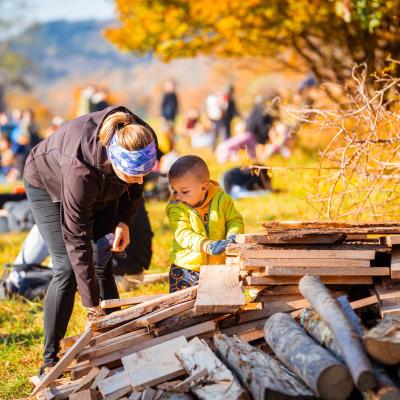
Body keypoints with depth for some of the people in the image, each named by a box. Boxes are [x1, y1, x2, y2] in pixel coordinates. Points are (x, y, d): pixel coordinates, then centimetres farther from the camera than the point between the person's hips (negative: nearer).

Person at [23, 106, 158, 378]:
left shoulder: (141, 144, -31)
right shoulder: (80, 171, -45)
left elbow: (135, 186, -4)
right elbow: (77, 240, -38)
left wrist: (125, 220, -19)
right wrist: (93, 306, -35)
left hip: (101, 188, 5)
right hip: (48, 185, -5)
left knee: (103, 264, -3)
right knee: (67, 268, -15)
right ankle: (50, 362, -9)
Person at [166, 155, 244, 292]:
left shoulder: (221, 199, -5)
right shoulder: (176, 209, -11)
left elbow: (235, 220, 7)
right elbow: (183, 234, -23)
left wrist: (233, 234, -17)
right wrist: (207, 245, -38)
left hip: (218, 266, 1)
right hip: (185, 269, -1)